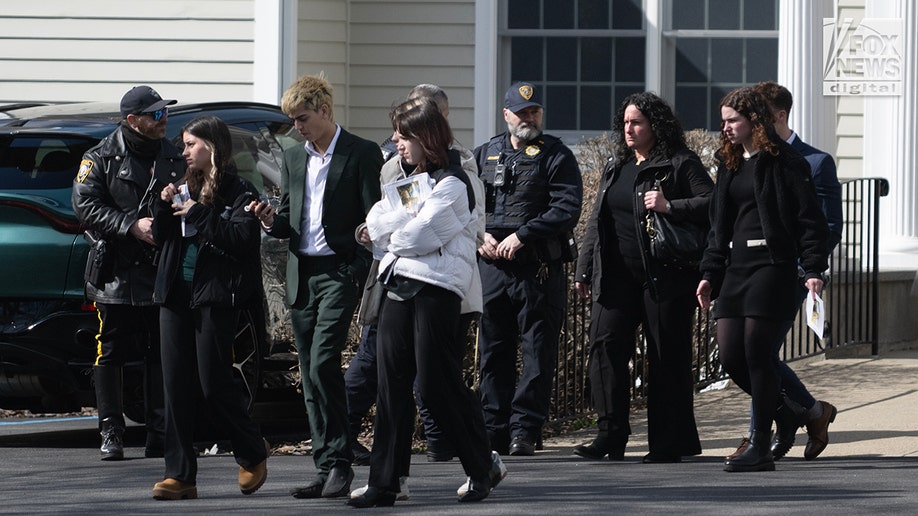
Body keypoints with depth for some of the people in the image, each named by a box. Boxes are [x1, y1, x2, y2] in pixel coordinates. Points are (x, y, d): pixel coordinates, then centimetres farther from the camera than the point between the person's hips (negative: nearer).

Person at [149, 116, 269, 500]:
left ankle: (253, 456, 17)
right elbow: (161, 237, 17)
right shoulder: (186, 188, 16)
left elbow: (241, 239, -17)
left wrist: (199, 214, -15)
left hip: (215, 298, -7)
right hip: (176, 294, 7)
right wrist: (164, 207, 0)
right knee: (176, 385, 2)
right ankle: (180, 475, 3)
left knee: (214, 384, -6)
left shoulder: (239, 193, -4)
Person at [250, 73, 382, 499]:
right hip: (300, 275, 7)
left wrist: (359, 271, -15)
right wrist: (271, 221, -2)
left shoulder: (361, 154, -2)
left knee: (323, 364, -18)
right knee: (311, 375, 5)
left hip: (339, 271, -7)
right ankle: (327, 467, 8)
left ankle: (339, 462, -12)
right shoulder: (292, 159, 16)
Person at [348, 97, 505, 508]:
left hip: (435, 286, -8)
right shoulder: (408, 181, 21)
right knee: (392, 383, 2)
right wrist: (408, 219, -7)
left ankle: (483, 467, 9)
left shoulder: (451, 184, -6)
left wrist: (392, 234, 4)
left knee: (436, 383, -6)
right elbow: (375, 224, 10)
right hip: (398, 285, 8)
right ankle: (383, 482, 1)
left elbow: (419, 235, -15)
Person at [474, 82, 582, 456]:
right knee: (493, 352, 6)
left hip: (538, 267, -4)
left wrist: (522, 235, -16)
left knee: (537, 351, -3)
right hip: (491, 267, 4)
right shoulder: (485, 155, 15)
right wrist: (479, 235, -3)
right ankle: (495, 431, 11)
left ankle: (524, 429, 0)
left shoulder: (556, 156, 1)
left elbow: (567, 209, -10)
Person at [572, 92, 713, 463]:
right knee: (605, 344, -9)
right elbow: (598, 221, 23)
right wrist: (584, 271, 20)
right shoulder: (616, 167, 18)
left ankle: (669, 442, 7)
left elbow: (713, 204, -11)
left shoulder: (680, 165, -2)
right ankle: (611, 435, -8)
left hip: (665, 277, -6)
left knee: (667, 359, -1)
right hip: (617, 277, 6)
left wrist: (670, 206, -21)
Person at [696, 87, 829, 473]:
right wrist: (710, 273, 15)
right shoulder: (730, 164, 17)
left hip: (772, 267, -8)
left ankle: (760, 449, -4)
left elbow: (810, 219, -8)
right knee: (729, 355, 1)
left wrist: (814, 268, -16)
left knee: (757, 354, -9)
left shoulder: (784, 162, -6)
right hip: (736, 268, 8)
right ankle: (784, 412, 24)